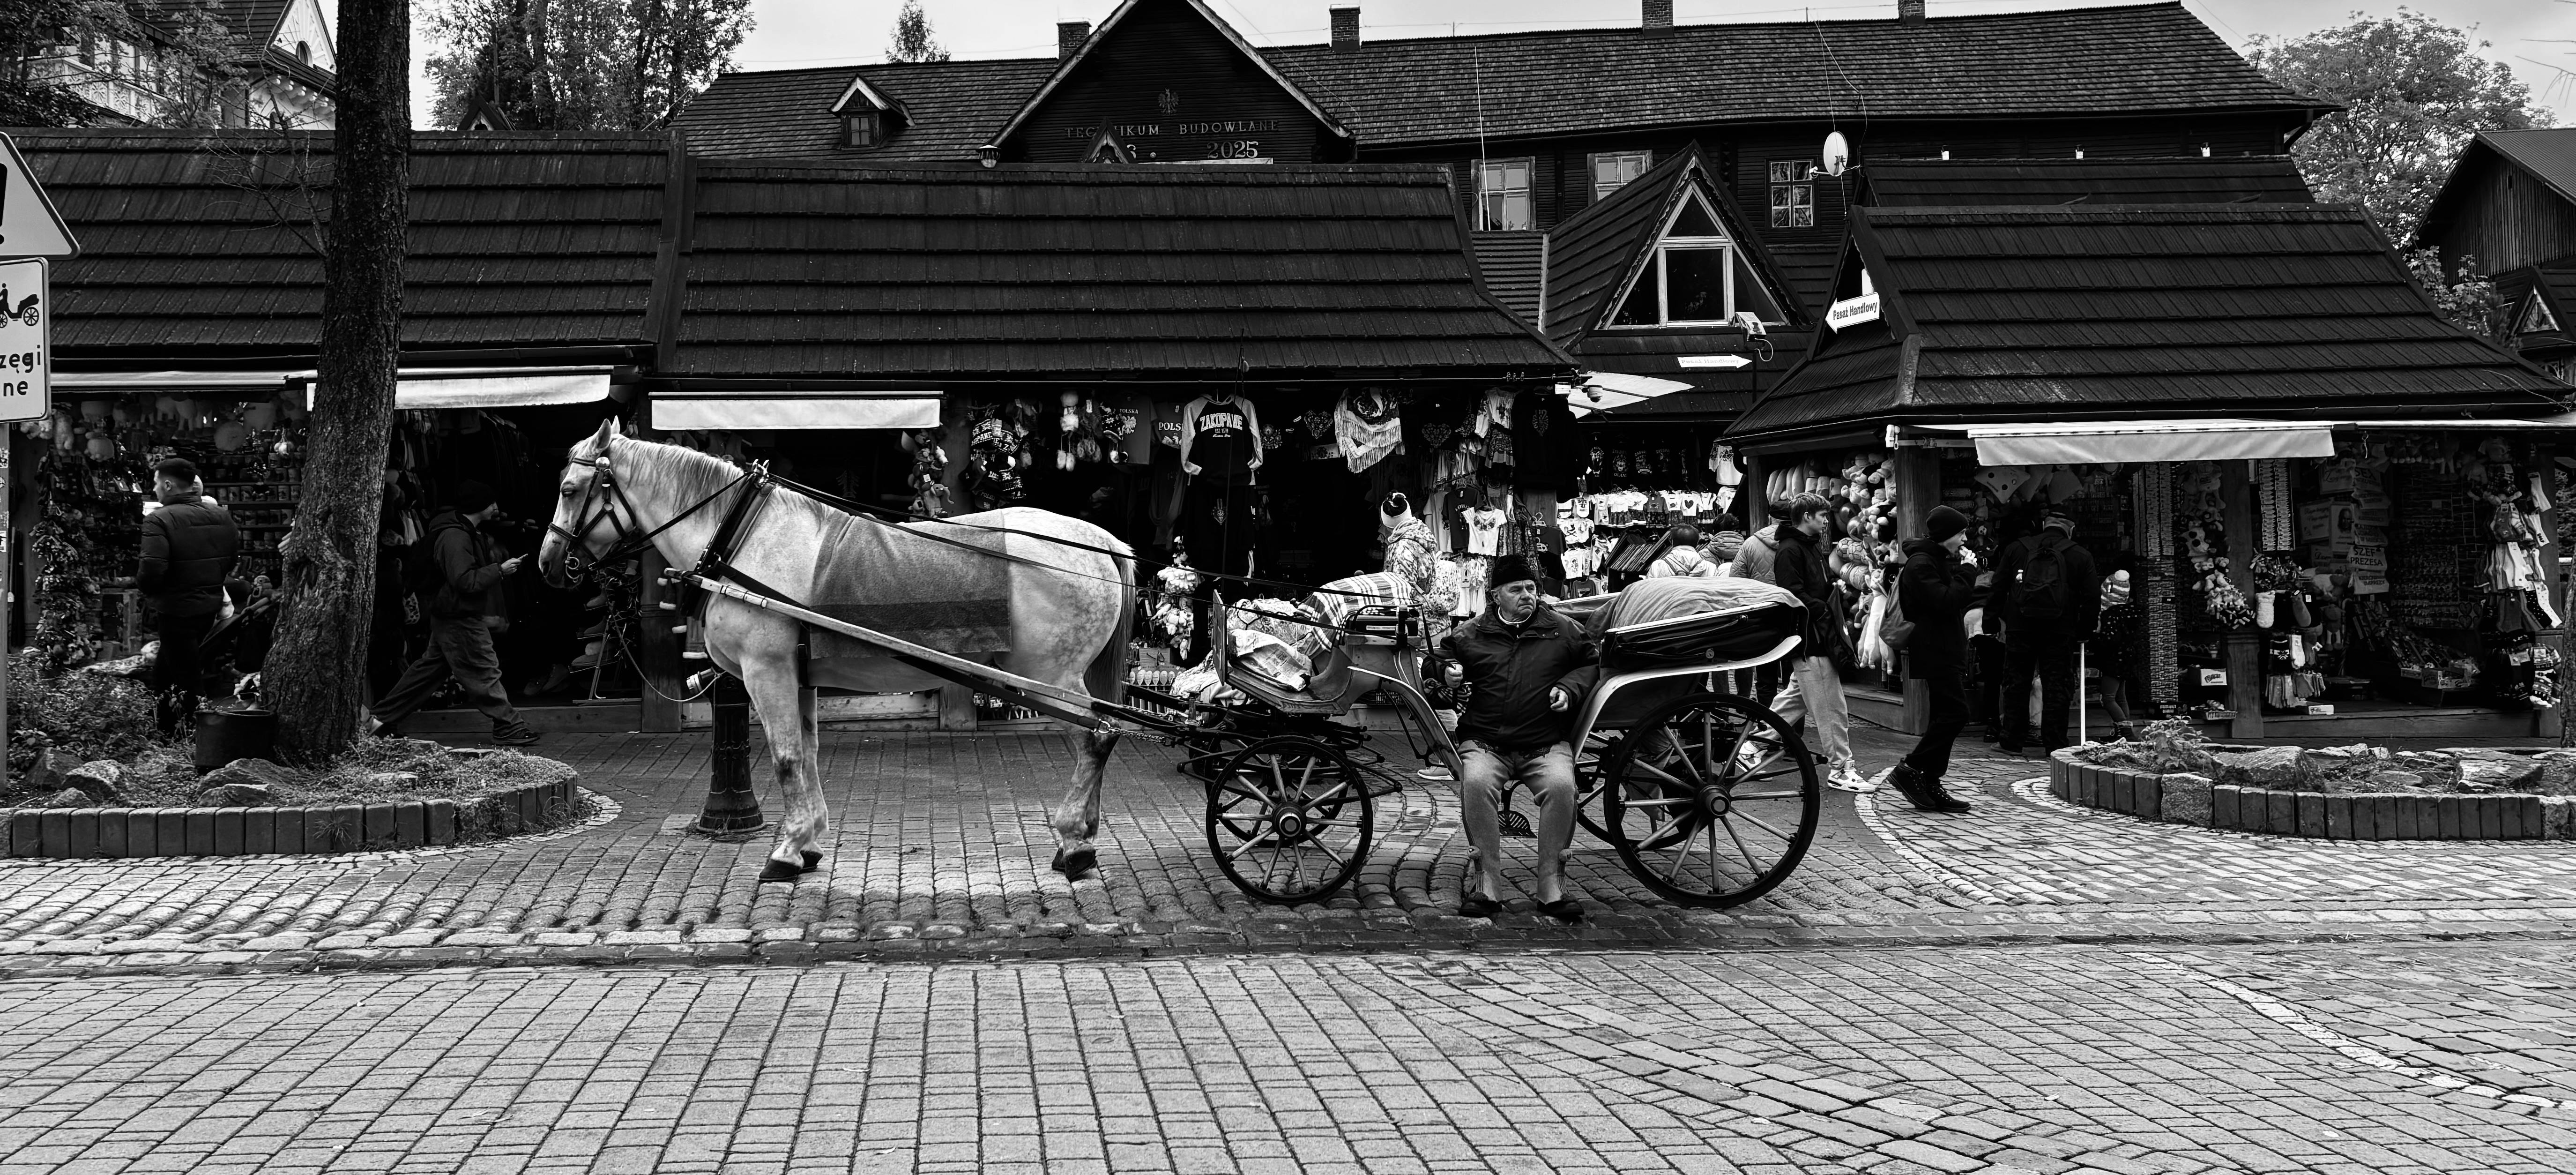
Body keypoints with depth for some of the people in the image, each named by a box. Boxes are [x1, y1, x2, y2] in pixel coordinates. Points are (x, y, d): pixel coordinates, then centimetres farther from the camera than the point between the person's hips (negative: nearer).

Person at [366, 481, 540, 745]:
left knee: (430, 667, 15)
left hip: (449, 616, 11)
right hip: (460, 619, -11)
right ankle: (508, 727, 1)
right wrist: (500, 570, -20)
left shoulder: (467, 532, 13)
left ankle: (382, 719, 21)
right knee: (484, 672, -5)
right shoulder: (455, 537, -21)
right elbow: (465, 581, -26)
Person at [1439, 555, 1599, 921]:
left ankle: (1552, 887, -19)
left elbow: (1592, 663, 21)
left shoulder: (1562, 629, 10)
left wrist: (1570, 688, 2)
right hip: (1485, 741, 0)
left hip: (1546, 743, 0)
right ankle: (1486, 886, -22)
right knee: (1476, 782, -33)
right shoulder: (1470, 634, 9)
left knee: (1561, 786, -32)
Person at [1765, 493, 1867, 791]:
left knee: (1794, 700, 18)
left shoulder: (1812, 548, 20)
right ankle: (1840, 769, -2)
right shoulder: (1790, 551, -12)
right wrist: (1823, 610, -17)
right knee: (1831, 708, -7)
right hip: (1810, 640, -10)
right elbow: (1794, 595, -20)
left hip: (1819, 636, 10)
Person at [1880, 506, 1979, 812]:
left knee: (1945, 716, 9)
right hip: (1934, 655, -11)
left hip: (1947, 654, 11)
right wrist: (1967, 571, -12)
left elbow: (1958, 602, 21)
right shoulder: (1920, 565, -13)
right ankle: (1910, 770, -9)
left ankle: (1930, 787, 11)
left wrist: (1964, 571, 5)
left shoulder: (1943, 561, 20)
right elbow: (1945, 602, -24)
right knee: (1955, 714, -14)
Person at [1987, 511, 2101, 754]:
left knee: (2016, 682, 8)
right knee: (2057, 686, 4)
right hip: (2060, 631, -1)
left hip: (2020, 627, 1)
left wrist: (1991, 620, 14)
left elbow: (1998, 588, 9)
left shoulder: (2016, 549, 8)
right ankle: (2054, 744, 4)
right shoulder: (2081, 557, 5)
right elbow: (2093, 598, 3)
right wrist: (2084, 630, 11)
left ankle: (2013, 741, 9)